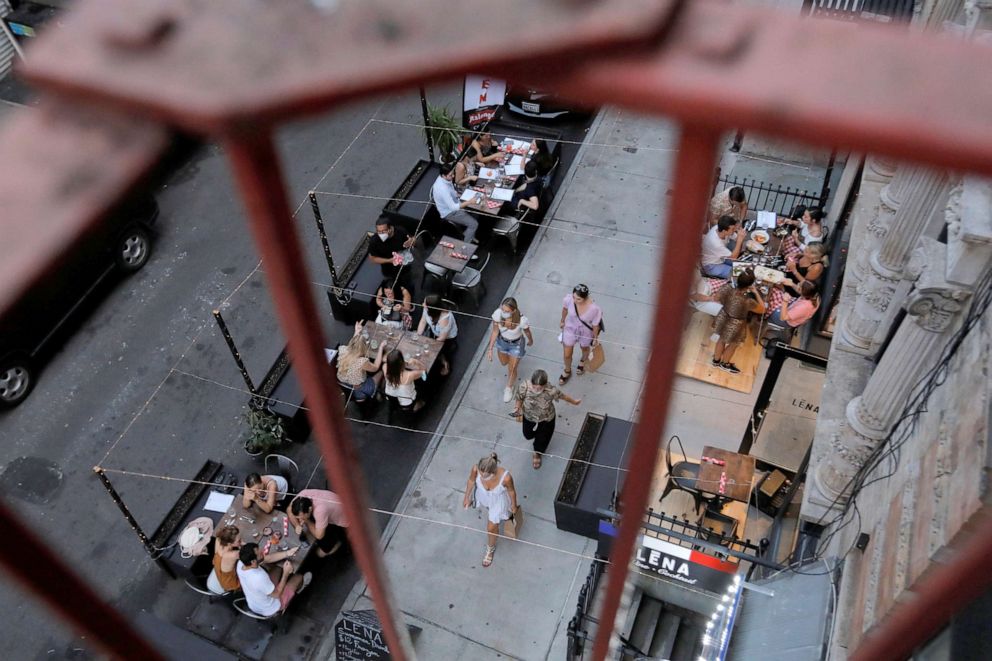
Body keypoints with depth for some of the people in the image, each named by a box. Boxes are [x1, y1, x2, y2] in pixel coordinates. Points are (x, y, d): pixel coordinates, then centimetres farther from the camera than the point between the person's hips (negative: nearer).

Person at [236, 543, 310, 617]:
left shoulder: (241, 563, -22)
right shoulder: (259, 577, -43)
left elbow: (267, 558, -6)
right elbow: (277, 594, -26)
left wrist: (287, 553, -9)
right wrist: (286, 573, -20)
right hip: (269, 610, -6)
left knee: (278, 567, 17)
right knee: (298, 577, 10)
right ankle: (298, 588, 47)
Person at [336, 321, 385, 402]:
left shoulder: (342, 351, -25)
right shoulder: (362, 362, -39)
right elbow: (375, 367, -15)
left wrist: (356, 333, 10)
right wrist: (381, 348, -8)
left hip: (342, 386, 5)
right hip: (357, 391, -5)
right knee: (381, 372, 16)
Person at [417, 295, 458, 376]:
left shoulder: (445, 318, -42)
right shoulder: (428, 309, -28)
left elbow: (442, 338, -28)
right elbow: (423, 321, -10)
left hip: (447, 337, -5)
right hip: (434, 331, 5)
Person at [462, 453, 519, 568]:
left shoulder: (505, 477, -44)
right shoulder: (476, 469, -39)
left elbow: (511, 491, -20)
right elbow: (471, 480, -14)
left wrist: (514, 506, -1)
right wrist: (467, 497, 1)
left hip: (499, 501, -3)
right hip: (484, 497, 3)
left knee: (491, 527, 15)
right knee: (491, 511, 36)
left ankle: (490, 549, 49)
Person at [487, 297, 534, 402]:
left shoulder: (522, 320, -39)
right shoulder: (497, 314, -33)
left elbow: (527, 332, -14)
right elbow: (495, 332, -16)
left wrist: (530, 341, 6)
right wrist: (490, 349, -14)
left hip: (516, 345, -3)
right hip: (502, 342, 3)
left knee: (511, 369, 17)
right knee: (504, 363, 30)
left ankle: (509, 388, 49)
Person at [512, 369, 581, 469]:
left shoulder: (551, 391, -39)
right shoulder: (524, 387, -37)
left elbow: (563, 396, -17)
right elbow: (519, 398, -14)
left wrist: (574, 402, 2)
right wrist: (518, 409, -30)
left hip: (546, 420, -2)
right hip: (529, 418, 2)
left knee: (542, 439, 26)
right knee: (528, 435, 32)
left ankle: (537, 454, 62)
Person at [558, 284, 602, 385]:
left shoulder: (594, 309, -40)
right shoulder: (569, 299, -34)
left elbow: (595, 324, -19)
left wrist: (595, 338, -2)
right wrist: (562, 321, 10)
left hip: (585, 332, -1)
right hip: (570, 328, 1)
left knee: (584, 349, 32)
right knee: (567, 354, 18)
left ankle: (582, 361, 69)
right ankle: (567, 371, 52)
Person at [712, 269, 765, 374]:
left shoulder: (727, 290, -25)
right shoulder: (748, 301, -35)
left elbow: (717, 298, -4)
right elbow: (762, 309, -17)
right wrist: (756, 293, -13)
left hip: (723, 318, 5)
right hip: (735, 325, -4)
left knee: (722, 339, 31)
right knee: (733, 344, 26)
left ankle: (716, 360, 52)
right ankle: (725, 364, 49)